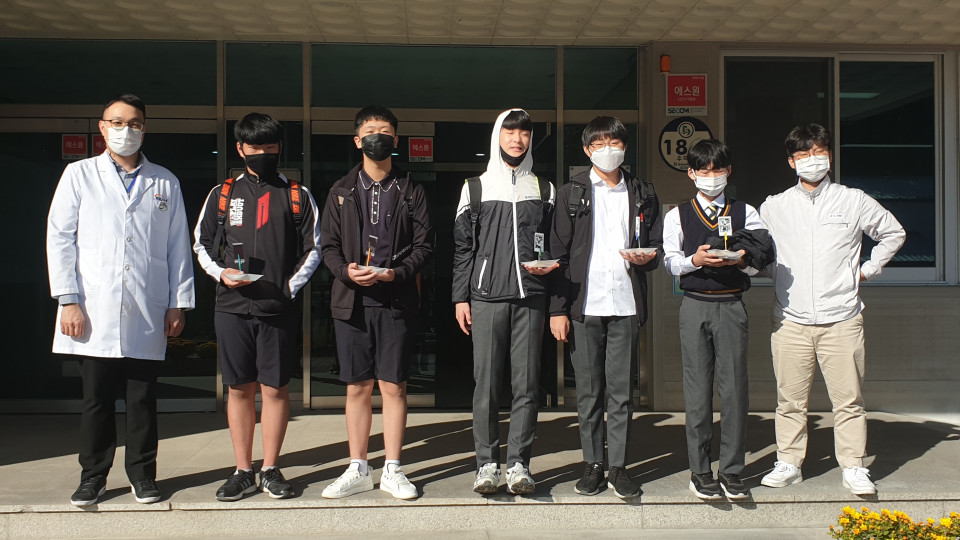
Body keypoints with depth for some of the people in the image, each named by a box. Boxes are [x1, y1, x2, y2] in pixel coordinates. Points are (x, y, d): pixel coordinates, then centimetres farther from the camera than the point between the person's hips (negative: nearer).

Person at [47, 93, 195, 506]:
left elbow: (178, 246, 10)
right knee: (96, 399, 5)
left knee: (143, 399, 6)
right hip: (95, 314, -1)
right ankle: (93, 476, 18)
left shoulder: (165, 182, 12)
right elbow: (59, 239, 4)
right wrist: (68, 301, -4)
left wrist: (178, 303, 5)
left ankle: (142, 474, 18)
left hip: (147, 316, 1)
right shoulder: (79, 175, 9)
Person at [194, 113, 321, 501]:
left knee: (275, 388, 3)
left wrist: (291, 287, -3)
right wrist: (221, 273, -4)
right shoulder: (223, 193, 12)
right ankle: (243, 472, 15)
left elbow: (313, 249, 9)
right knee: (239, 388, 6)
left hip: (279, 309, -1)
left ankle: (270, 469, 15)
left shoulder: (298, 196, 9)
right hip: (232, 307, 1)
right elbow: (201, 244, 15)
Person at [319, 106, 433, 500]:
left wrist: (393, 274, -14)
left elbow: (424, 245, 1)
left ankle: (392, 471, 11)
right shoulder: (342, 191, 11)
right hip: (352, 300, 2)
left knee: (393, 386, 1)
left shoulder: (410, 191, 6)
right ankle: (358, 470, 16)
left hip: (396, 301, -1)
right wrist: (346, 271, -13)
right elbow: (329, 245, 8)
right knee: (357, 387, 6)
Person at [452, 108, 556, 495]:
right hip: (486, 297, -1)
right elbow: (463, 246, 9)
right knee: (486, 384, -1)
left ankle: (519, 463, 8)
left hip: (530, 297, 1)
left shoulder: (544, 189, 14)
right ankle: (487, 464, 8)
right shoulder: (475, 187, 11)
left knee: (526, 384, 0)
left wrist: (548, 265, -4)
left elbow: (554, 243, 18)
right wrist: (461, 296, 3)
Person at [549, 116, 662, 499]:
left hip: (626, 305, 1)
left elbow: (657, 246, 17)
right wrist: (557, 308, -3)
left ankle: (619, 467, 10)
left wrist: (646, 257, -8)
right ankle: (592, 465, 14)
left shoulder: (643, 194, 14)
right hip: (584, 305, -1)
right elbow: (558, 253, 3)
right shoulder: (571, 193, 8)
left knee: (621, 390, 2)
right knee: (588, 390, 4)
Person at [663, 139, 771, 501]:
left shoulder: (745, 213, 11)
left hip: (732, 305, 1)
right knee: (698, 390, 1)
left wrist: (741, 260, -14)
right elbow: (671, 261, 1)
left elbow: (760, 263, 7)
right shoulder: (677, 216, 10)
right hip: (695, 305, 0)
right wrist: (695, 260, -18)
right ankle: (700, 471, 10)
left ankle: (732, 471, 8)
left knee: (734, 387, -1)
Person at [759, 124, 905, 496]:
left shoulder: (854, 201, 6)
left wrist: (868, 269, 11)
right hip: (790, 321, 1)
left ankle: (853, 467, 12)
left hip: (841, 318, -1)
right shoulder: (774, 207, 8)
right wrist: (770, 271, 7)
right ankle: (788, 464, 17)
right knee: (790, 399, 5)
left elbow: (893, 234, 19)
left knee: (848, 398, 1)